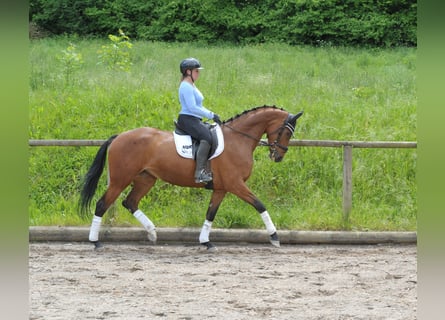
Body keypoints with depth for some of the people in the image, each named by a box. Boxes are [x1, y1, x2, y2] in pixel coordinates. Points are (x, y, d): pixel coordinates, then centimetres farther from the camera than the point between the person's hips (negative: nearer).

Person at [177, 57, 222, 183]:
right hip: (187, 120, -11)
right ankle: (200, 173, -38)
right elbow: (192, 108, -21)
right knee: (207, 137, -31)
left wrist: (212, 115, 16)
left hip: (195, 120, 11)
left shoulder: (191, 86, 20)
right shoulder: (186, 87, -14)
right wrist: (211, 115, -18)